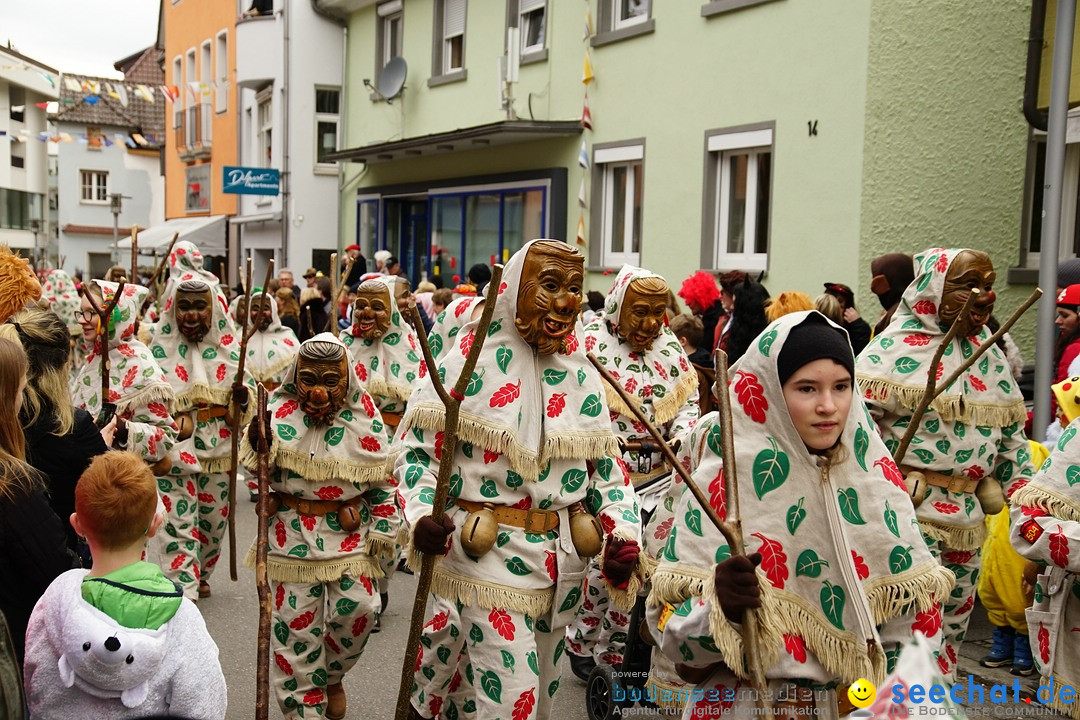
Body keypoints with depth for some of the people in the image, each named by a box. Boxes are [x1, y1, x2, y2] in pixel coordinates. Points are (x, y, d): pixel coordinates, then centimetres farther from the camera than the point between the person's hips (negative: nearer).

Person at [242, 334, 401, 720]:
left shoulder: (364, 415, -2)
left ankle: (332, 675, 25)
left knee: (358, 609, -7)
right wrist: (257, 438, -29)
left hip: (350, 533, 1)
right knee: (296, 623, 4)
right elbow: (254, 468, -9)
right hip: (292, 535, 0)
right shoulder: (279, 410, -6)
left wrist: (383, 530, 4)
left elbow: (384, 478, 5)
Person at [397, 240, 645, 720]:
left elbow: (606, 462, 10)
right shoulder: (471, 357, -8)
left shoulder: (579, 367, 6)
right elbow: (416, 447, -6)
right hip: (488, 551, -5)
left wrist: (623, 534, -3)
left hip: (562, 557, 5)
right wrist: (421, 515, -22)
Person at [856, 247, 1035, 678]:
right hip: (906, 517, -7)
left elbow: (1011, 441, 17)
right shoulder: (895, 350, -8)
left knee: (949, 634, 16)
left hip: (967, 528, 7)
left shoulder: (989, 356, 14)